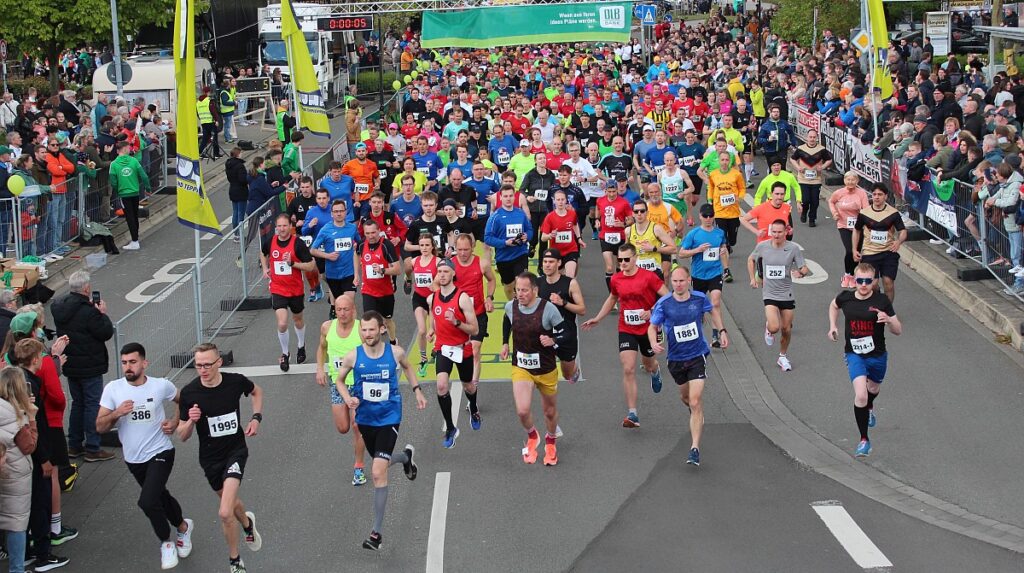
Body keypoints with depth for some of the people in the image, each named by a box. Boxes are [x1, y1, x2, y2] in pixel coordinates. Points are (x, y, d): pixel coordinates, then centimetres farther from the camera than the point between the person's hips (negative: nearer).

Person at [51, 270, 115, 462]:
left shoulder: (59, 307, 2)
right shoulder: (88, 311, -24)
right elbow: (106, 333, -18)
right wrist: (102, 313, -3)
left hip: (70, 365, 8)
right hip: (90, 367, -8)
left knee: (77, 403, 19)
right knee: (93, 404, 1)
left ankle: (74, 445, 24)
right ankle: (92, 449, 4)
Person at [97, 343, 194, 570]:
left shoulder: (161, 386, -12)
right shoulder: (113, 389, -9)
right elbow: (100, 427, -8)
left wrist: (175, 422, -7)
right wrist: (116, 413, -26)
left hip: (160, 453, -4)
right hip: (133, 459, 4)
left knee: (147, 501, -21)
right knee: (160, 496, 22)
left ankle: (166, 542, 3)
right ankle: (183, 527, 51)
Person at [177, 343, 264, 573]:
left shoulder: (236, 381, -14)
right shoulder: (189, 393, -17)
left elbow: (257, 391, 12)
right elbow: (182, 436, -9)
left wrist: (256, 418, -1)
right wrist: (191, 421, -30)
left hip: (236, 451, -2)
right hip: (210, 457, 2)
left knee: (225, 513, -17)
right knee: (230, 501, 23)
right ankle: (247, 523, 59)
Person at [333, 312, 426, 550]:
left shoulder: (395, 352, -12)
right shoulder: (353, 356, -12)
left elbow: (407, 367, 12)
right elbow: (339, 380, 4)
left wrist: (417, 391, 10)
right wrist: (348, 398, -14)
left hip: (389, 417, -3)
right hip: (365, 418, 3)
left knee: (378, 472, -14)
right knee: (381, 462, 24)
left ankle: (377, 532, -7)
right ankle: (406, 456, 62)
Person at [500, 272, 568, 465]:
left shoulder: (548, 309, -20)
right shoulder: (511, 307, -8)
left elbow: (565, 334, -13)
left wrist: (552, 341, -32)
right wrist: (505, 343, 16)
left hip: (546, 369, -1)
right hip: (521, 368, 1)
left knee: (550, 411, 16)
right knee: (522, 411, -17)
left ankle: (550, 442, 46)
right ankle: (532, 436, 17)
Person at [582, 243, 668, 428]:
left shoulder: (648, 276, -14)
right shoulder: (616, 279, -1)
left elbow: (667, 297, -12)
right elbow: (612, 298, 19)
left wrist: (652, 312, -24)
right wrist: (597, 319, 17)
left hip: (648, 328, -1)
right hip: (626, 331, 2)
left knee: (648, 365, 20)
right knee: (628, 370, -12)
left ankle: (655, 371, 62)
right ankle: (632, 414, -13)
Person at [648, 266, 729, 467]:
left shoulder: (700, 298, -8)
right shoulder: (663, 304, -12)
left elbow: (714, 310, 15)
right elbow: (653, 327, -3)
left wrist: (722, 331, 8)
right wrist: (654, 343, -23)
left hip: (697, 356, -2)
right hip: (676, 358, 2)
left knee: (695, 402, -13)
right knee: (685, 397, 21)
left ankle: (695, 449, -13)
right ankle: (696, 414, 58)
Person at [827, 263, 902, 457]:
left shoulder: (882, 301, -13)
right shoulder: (846, 297, -8)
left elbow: (898, 330, -9)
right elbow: (834, 305, 18)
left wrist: (888, 319, -29)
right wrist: (833, 326, 6)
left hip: (877, 355, 1)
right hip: (854, 355, -1)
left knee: (873, 389, 27)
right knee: (860, 395, -19)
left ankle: (869, 408, 65)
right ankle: (864, 440, -7)